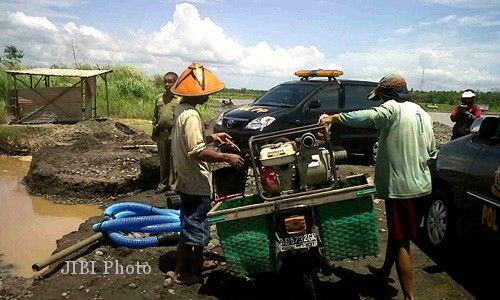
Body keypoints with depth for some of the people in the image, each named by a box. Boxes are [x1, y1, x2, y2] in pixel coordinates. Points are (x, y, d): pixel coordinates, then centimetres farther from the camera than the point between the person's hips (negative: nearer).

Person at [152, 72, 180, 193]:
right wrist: (154, 131, 14)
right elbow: (155, 116, 17)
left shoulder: (180, 98, -5)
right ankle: (163, 183, 27)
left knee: (174, 160, 1)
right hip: (161, 133, 5)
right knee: (163, 161, 15)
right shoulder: (159, 98, 11)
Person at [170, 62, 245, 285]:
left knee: (198, 224, 22)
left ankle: (197, 263, 38)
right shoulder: (191, 115, -23)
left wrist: (213, 137, 13)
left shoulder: (182, 109, 8)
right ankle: (181, 273, 19)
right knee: (191, 227, 4)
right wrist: (227, 157, -20)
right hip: (195, 183, -10)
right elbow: (198, 152, -28)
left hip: (187, 180, 10)